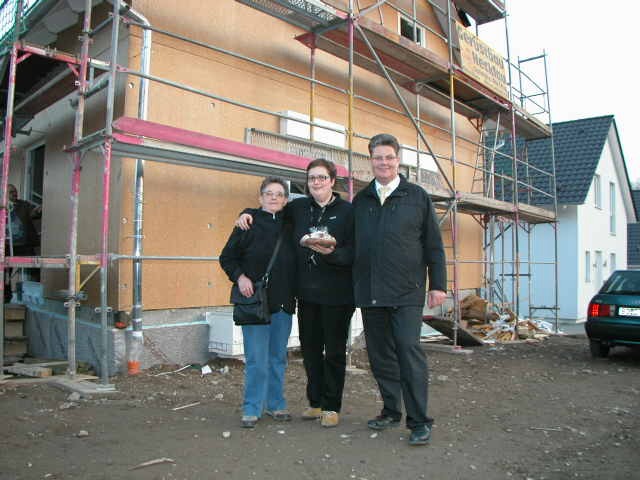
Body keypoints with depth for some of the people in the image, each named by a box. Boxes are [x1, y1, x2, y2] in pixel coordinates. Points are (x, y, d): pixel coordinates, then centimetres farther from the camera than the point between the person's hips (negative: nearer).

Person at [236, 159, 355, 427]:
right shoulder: (299, 207, 8)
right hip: (306, 292, 4)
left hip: (337, 294, -4)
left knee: (334, 352, 7)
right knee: (310, 349, 13)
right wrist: (248, 213, 6)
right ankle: (315, 402, 29)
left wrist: (332, 253, -29)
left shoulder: (347, 211, -6)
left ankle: (332, 407, 21)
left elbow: (354, 252, -11)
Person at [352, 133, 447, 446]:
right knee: (380, 355, 10)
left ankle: (419, 421, 3)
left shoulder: (417, 197, 5)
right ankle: (391, 411, 26)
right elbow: (352, 244, 16)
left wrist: (438, 285, 0)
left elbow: (433, 245, 5)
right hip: (369, 292, 4)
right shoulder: (360, 200, 13)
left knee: (409, 350, -8)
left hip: (406, 292, -3)